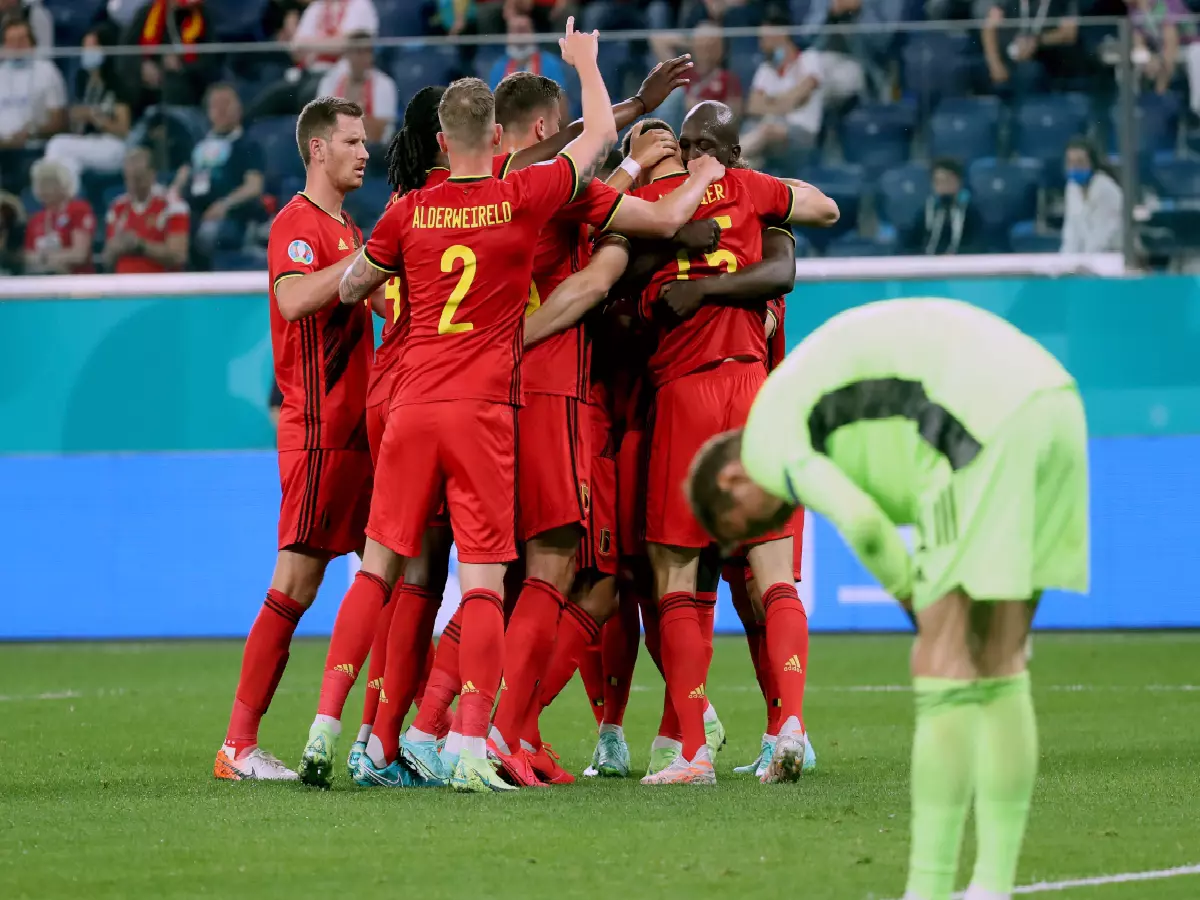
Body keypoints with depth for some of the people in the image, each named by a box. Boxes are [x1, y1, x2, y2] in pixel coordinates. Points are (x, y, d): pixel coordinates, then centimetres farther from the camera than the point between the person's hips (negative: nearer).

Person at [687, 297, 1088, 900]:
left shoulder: (765, 441, 8)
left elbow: (863, 525, -7)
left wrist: (918, 608, 9)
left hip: (990, 430, -8)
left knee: (944, 671, -1)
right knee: (999, 667, 13)